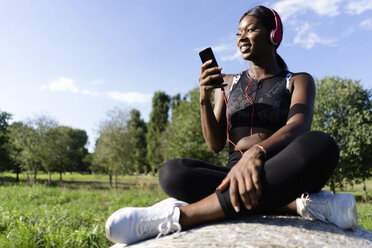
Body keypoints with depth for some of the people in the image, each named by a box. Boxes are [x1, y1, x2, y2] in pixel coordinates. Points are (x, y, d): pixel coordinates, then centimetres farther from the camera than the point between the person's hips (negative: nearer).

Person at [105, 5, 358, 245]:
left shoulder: (298, 81, 8)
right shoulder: (228, 84, 15)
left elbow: (299, 126, -15)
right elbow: (216, 144, 7)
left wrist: (256, 153, -36)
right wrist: (204, 100, -10)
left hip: (283, 176, -1)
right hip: (236, 174, 2)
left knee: (321, 144, -35)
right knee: (172, 172, -26)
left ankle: (180, 215, -35)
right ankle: (297, 203, -28)